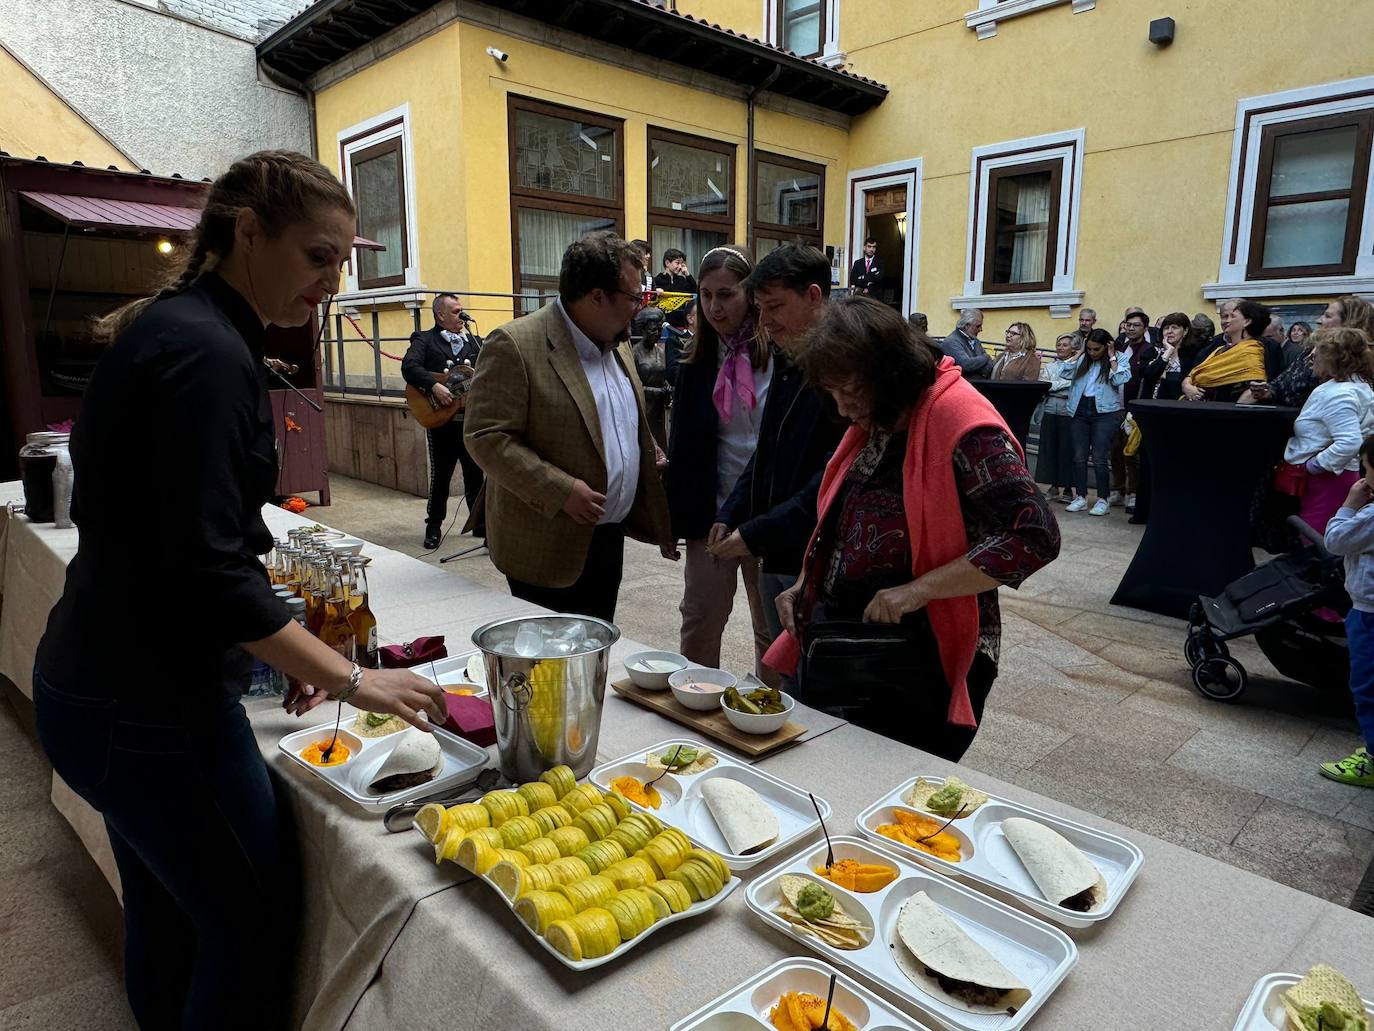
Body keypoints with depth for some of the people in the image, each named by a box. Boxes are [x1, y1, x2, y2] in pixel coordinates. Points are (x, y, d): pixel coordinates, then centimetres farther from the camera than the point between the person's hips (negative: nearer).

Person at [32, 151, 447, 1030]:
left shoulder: (174, 329, 10)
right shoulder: (207, 352, -20)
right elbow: (207, 570, -25)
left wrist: (290, 652, 10)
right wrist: (348, 678, -17)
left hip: (100, 683, 10)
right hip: (152, 705, -9)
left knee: (168, 915, 23)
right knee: (257, 918, 6)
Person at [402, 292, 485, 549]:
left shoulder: (475, 341, 16)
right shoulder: (424, 339, 1)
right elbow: (409, 366, -16)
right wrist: (434, 386, -27)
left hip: (472, 417, 4)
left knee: (476, 473, 8)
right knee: (440, 474, 3)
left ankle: (481, 522, 20)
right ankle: (434, 525, 17)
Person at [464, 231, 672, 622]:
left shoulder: (617, 344, 10)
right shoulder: (515, 345, -16)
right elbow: (485, 438, -20)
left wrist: (651, 456, 8)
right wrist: (560, 490, -24)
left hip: (610, 538, 8)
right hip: (548, 549, -7)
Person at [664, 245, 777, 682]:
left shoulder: (781, 354, -7)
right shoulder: (696, 362, 4)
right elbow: (683, 445, 6)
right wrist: (672, 515, 2)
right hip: (711, 510, 3)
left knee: (773, 628, 12)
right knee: (700, 621, 9)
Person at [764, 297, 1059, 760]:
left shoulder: (962, 426, -18)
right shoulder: (872, 423, 9)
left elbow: (1034, 535, -25)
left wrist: (918, 590, -27)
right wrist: (806, 583, 6)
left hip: (921, 673, -8)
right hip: (838, 654, 8)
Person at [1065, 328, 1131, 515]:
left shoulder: (1120, 359, 2)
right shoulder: (1083, 359, 15)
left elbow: (1120, 380, -13)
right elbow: (1065, 372, 6)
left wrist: (1112, 357, -7)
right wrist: (1079, 353, 8)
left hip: (1104, 412, -5)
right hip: (1079, 411, 5)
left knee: (1099, 458, -6)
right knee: (1079, 456, 5)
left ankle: (1103, 500, 4)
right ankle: (1081, 497, 13)